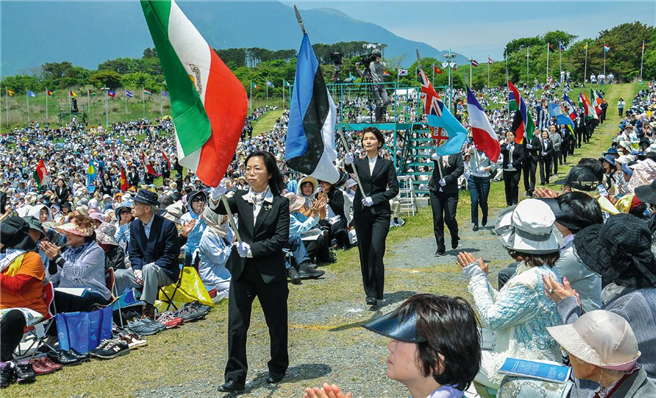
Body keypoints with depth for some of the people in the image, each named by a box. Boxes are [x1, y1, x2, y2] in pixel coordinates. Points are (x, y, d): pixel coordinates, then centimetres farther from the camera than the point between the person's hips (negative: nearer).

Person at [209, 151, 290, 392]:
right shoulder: (241, 198, 2)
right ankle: (235, 377, 6)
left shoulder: (280, 203, -6)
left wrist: (252, 249, -20)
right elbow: (223, 210, -17)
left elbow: (281, 238, -12)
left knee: (276, 323, 12)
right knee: (236, 325, -1)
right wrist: (216, 200, -38)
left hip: (271, 272, -2)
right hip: (242, 272, 2)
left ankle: (278, 368, 32)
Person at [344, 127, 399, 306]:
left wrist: (375, 198, -11)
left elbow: (394, 189, 1)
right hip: (361, 213, 3)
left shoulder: (387, 164, 6)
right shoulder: (358, 163, 10)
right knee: (364, 253, 5)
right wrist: (348, 163, -36)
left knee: (376, 252, -12)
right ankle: (369, 291, 15)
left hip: (380, 213, -3)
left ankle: (375, 293, -6)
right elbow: (350, 169, -13)